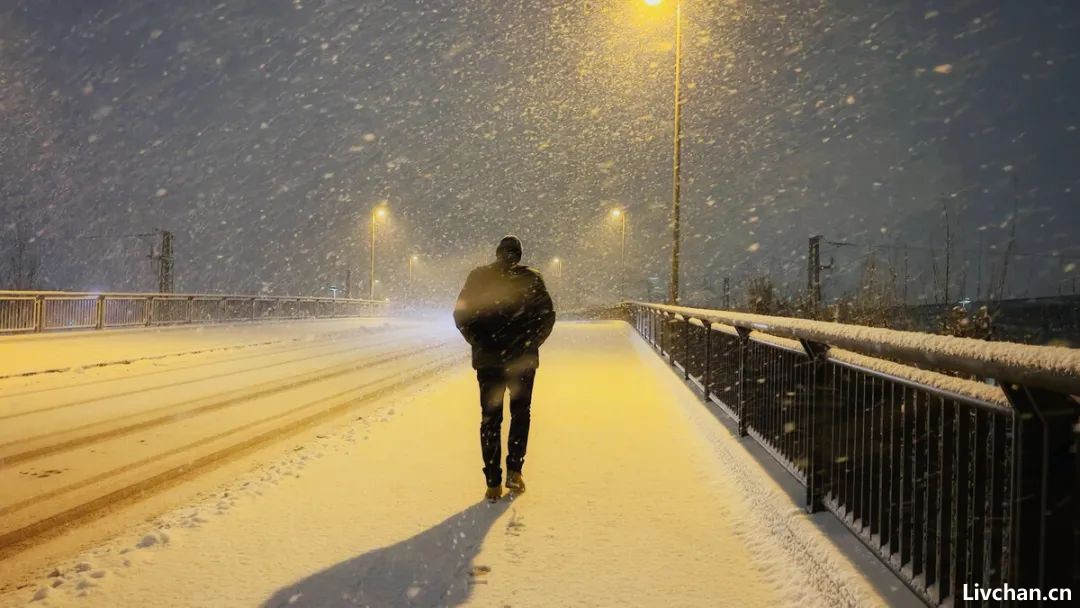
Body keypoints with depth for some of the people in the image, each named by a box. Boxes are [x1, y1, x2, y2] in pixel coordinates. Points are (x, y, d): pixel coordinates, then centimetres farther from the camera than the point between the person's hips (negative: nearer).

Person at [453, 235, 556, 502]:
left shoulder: (479, 277, 1)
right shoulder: (531, 278, -2)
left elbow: (461, 314, 0)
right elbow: (547, 315, -5)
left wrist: (479, 341, 4)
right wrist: (530, 343, 2)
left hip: (488, 358, 1)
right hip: (522, 360, -1)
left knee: (490, 418, 7)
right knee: (520, 413, 16)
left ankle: (493, 482, 8)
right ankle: (514, 470, 9)